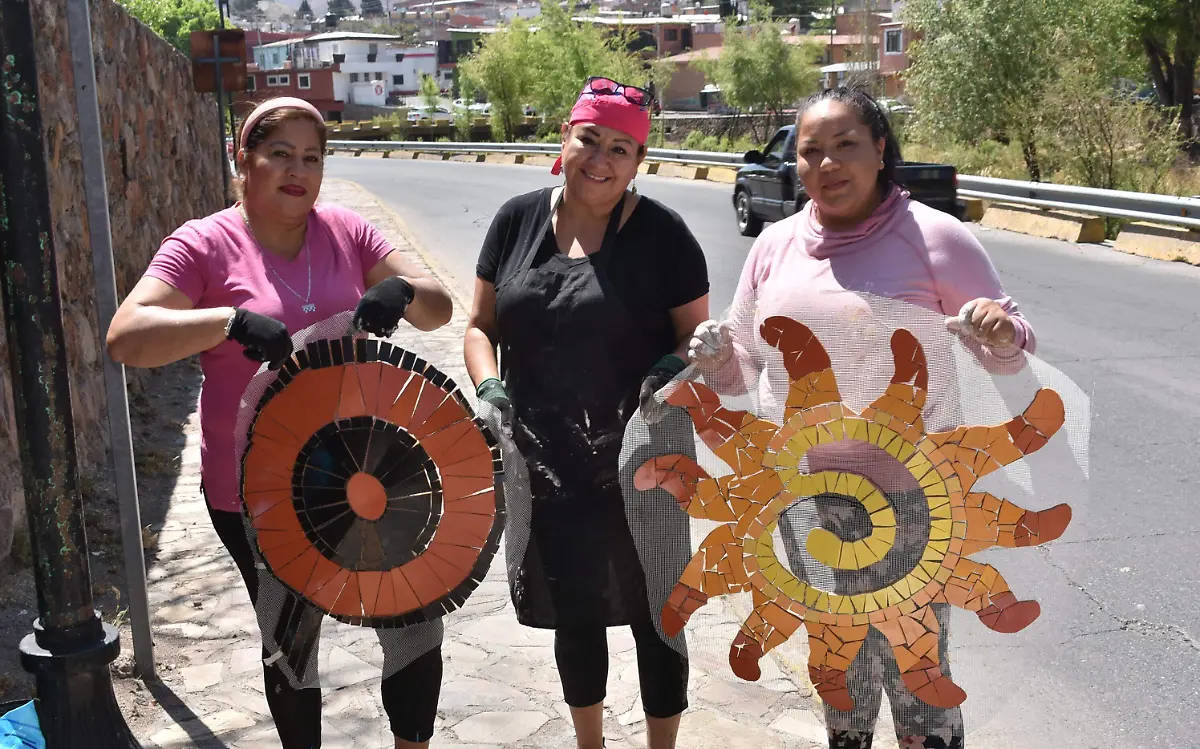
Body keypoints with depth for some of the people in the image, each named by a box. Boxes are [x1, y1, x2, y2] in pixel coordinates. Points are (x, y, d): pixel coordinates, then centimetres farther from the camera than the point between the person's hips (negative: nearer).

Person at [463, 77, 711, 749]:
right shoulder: (519, 220, 3)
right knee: (573, 616, 19)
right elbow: (482, 324, 9)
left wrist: (669, 371, -22)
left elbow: (699, 335, -2)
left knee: (653, 616, 11)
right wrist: (488, 385, -9)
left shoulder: (662, 232, -6)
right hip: (545, 466, 3)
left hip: (640, 464, -3)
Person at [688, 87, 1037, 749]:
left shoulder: (933, 235, -9)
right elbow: (743, 365, 11)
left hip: (909, 498, -4)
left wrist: (1003, 334, -27)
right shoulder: (776, 244, 4)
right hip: (804, 493, 5)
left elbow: (1010, 349, -4)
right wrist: (715, 353, -11)